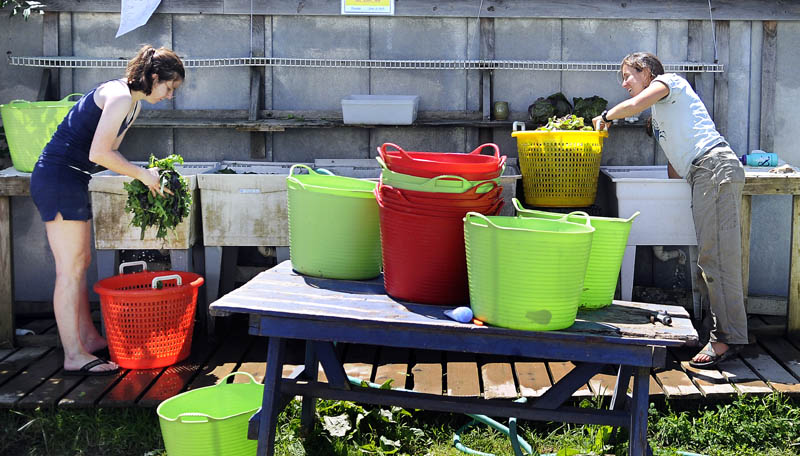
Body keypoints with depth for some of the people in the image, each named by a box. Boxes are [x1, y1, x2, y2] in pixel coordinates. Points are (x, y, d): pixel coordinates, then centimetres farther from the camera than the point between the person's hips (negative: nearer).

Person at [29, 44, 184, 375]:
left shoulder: (133, 103, 15)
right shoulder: (120, 97, -17)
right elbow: (99, 153, -23)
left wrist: (145, 177, 6)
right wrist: (142, 174, -13)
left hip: (70, 181, 10)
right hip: (58, 179, -10)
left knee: (81, 262, 16)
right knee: (70, 269, -7)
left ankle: (89, 338, 26)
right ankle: (74, 357, -2)